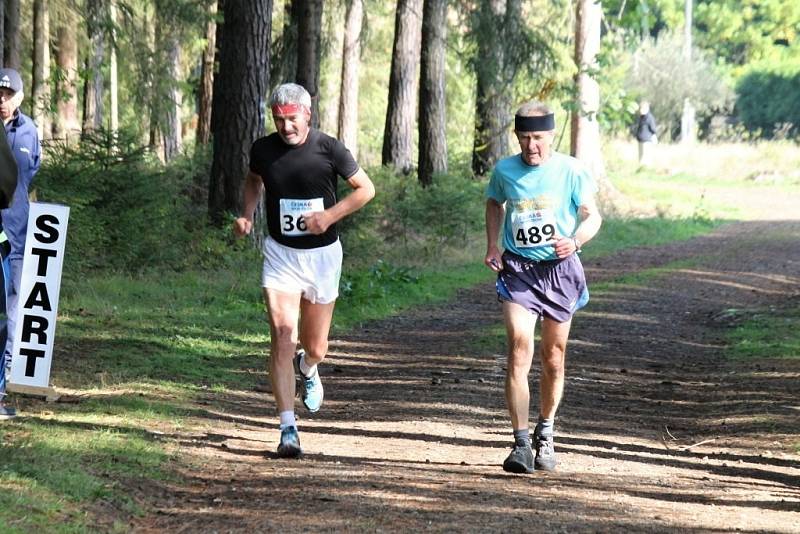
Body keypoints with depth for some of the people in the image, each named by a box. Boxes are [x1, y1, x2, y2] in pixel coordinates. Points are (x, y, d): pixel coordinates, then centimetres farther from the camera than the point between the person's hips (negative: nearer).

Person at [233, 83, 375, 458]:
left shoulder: (328, 149, -11)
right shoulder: (263, 150, -4)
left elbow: (366, 189, -1)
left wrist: (330, 216, -14)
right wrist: (247, 215, 2)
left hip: (322, 254, 0)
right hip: (280, 254, 0)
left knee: (316, 348, 9)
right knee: (283, 335, -17)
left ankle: (307, 369, 49)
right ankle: (288, 430, -16)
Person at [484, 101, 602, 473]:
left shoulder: (570, 171, -5)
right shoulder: (504, 171, 2)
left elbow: (592, 216, 0)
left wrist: (575, 240, -21)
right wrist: (492, 246, 8)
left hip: (559, 268, 0)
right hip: (517, 268, 0)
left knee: (553, 357, 9)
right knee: (519, 348, -17)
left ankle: (545, 435, 31)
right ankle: (521, 444, -19)